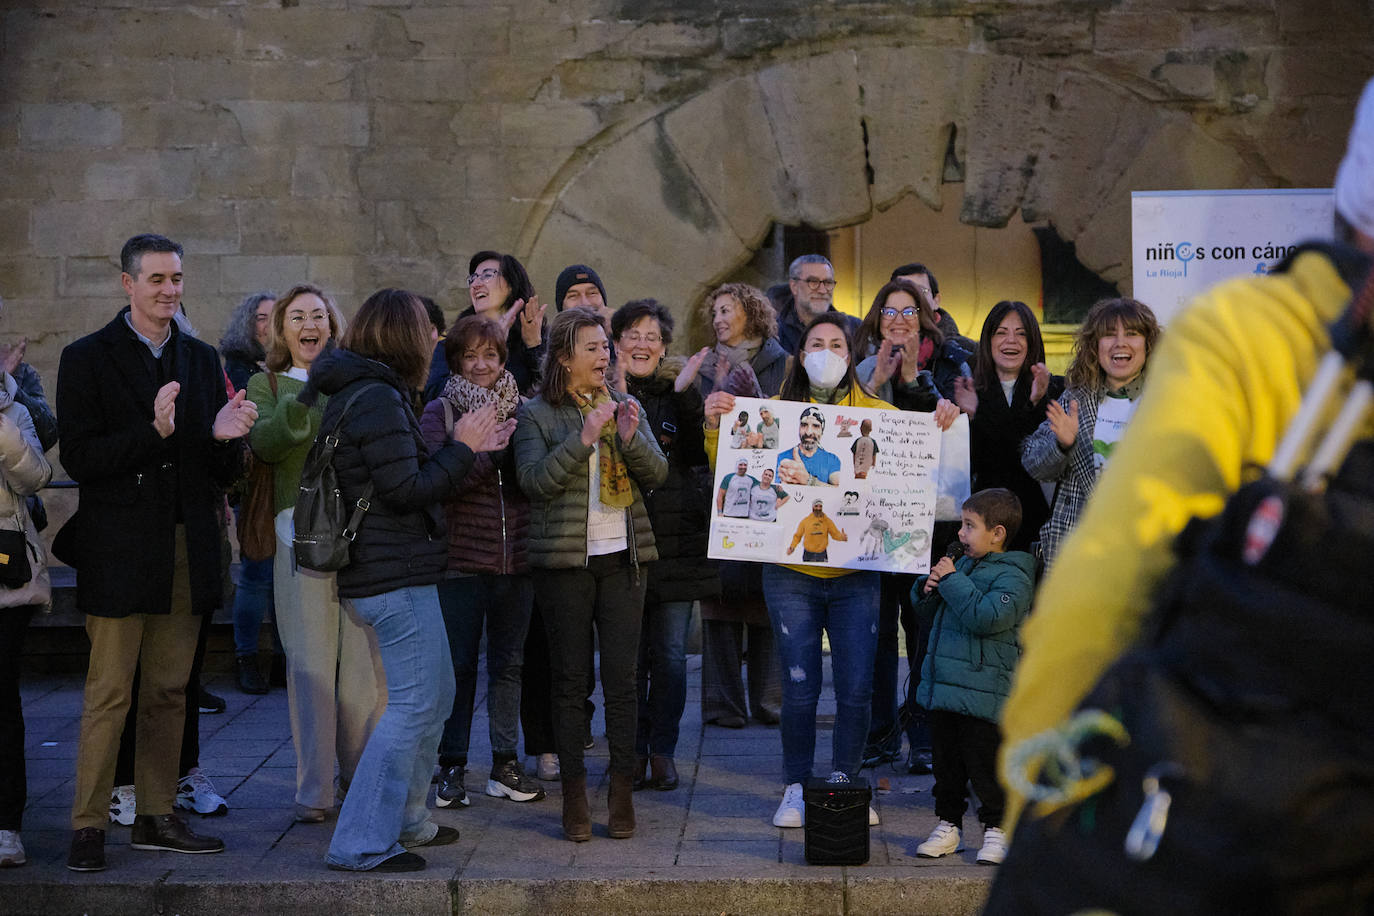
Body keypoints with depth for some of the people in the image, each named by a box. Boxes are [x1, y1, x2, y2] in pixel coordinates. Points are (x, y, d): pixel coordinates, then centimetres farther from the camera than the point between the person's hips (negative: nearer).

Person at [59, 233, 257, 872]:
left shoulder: (203, 360, 13)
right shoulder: (87, 359, -1)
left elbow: (226, 472, 12)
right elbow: (77, 458, -10)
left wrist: (225, 437, -11)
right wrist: (154, 432, -22)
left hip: (186, 549, 5)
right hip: (119, 550, -5)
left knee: (169, 691, 10)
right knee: (108, 692, -3)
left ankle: (156, 818, 19)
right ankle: (88, 826, 5)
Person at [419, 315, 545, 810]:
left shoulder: (519, 410, 10)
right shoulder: (439, 412, 0)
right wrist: (487, 452, -20)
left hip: (516, 556, 4)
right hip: (461, 557, -3)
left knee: (508, 662, 10)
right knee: (459, 663, 2)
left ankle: (505, 764, 19)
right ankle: (452, 767, 12)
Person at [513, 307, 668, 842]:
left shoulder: (625, 407, 13)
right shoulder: (537, 414, 1)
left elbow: (658, 474, 6)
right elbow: (534, 479, -12)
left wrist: (630, 438, -12)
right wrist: (585, 437, -20)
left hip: (623, 557, 3)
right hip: (566, 560, -3)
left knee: (622, 677, 0)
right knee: (570, 679, 1)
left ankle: (623, 793, 6)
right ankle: (574, 794, 7)